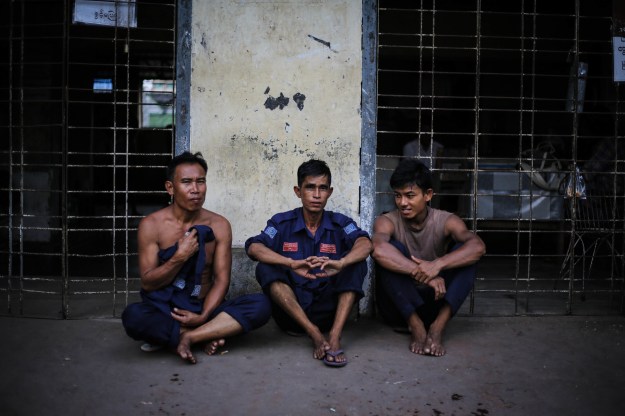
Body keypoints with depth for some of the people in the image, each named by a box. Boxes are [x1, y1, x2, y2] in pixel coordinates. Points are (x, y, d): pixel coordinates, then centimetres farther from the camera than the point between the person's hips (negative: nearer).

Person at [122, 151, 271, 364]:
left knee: (261, 304, -22)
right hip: (164, 310, -1)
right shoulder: (151, 225, -5)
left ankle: (186, 337, -20)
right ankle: (208, 334, -16)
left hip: (204, 309, 2)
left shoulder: (219, 225, 0)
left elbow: (221, 279, -3)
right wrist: (180, 257, -20)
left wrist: (204, 316, -18)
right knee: (133, 315, -35)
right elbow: (147, 283, -6)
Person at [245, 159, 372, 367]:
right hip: (290, 309, 0)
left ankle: (334, 336, -30)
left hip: (328, 310, 1)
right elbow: (253, 248, -20)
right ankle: (315, 334, -28)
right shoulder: (282, 223, -1)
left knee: (355, 262, -18)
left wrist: (341, 263, -43)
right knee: (266, 269, -24)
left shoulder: (340, 223, 1)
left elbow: (364, 244, -20)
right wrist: (292, 263, -38)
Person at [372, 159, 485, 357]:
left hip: (433, 303, 1)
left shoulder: (446, 221, -7)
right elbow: (378, 250, -37)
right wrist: (425, 275, -41)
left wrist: (438, 264, -43)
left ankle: (437, 327, -25)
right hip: (397, 306, -1)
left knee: (465, 256, -20)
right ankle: (416, 327, -24)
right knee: (392, 250, -26)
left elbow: (478, 246, -28)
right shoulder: (387, 221, -11)